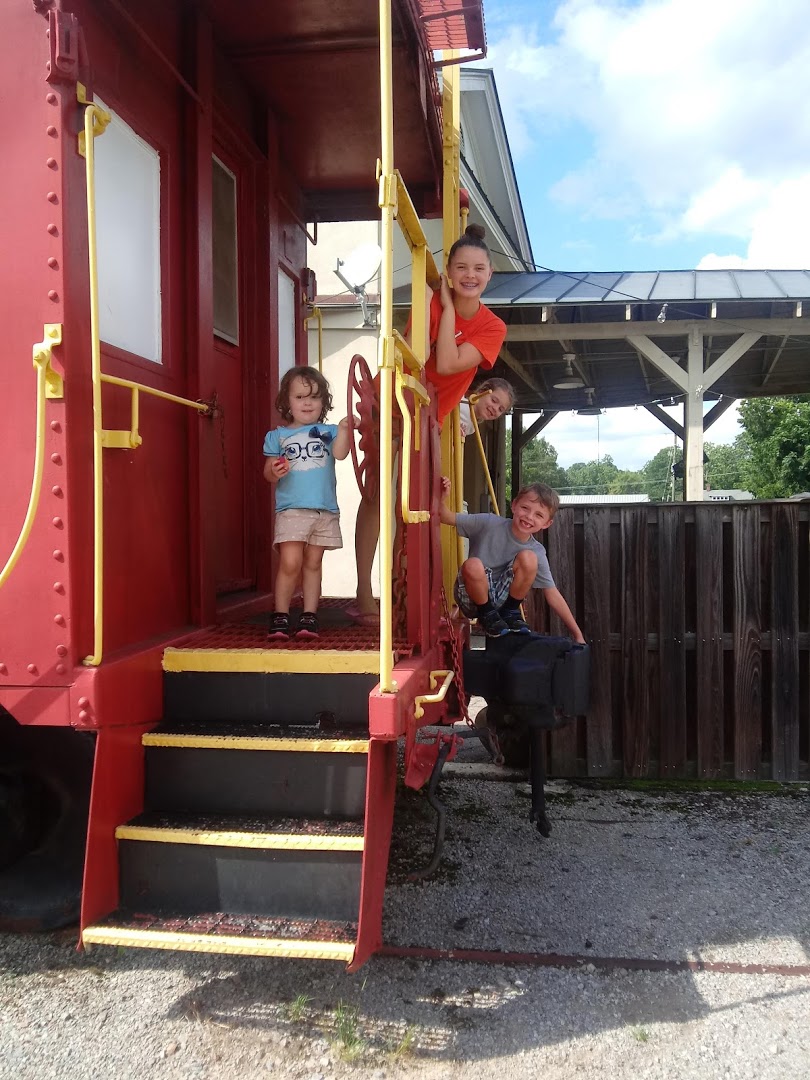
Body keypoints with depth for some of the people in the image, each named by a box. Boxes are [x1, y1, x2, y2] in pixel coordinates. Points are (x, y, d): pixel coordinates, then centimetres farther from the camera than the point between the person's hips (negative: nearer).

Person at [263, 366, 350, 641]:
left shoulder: (327, 431, 9)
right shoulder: (277, 436, 8)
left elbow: (340, 453, -9)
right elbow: (268, 472, 7)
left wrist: (343, 429, -24)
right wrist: (274, 472, -15)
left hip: (325, 510, 2)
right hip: (291, 509, -2)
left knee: (313, 563, 8)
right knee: (290, 563, -11)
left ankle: (309, 615, 14)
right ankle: (280, 616, 1)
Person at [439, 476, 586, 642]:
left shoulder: (537, 552, -7)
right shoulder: (490, 524, -12)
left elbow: (552, 595, -5)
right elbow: (447, 518, -10)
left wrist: (577, 634, -8)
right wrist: (443, 498, -34)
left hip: (502, 598, 2)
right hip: (473, 598, -2)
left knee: (528, 558, -22)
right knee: (473, 565, -36)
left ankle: (509, 612, -1)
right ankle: (487, 614, -7)